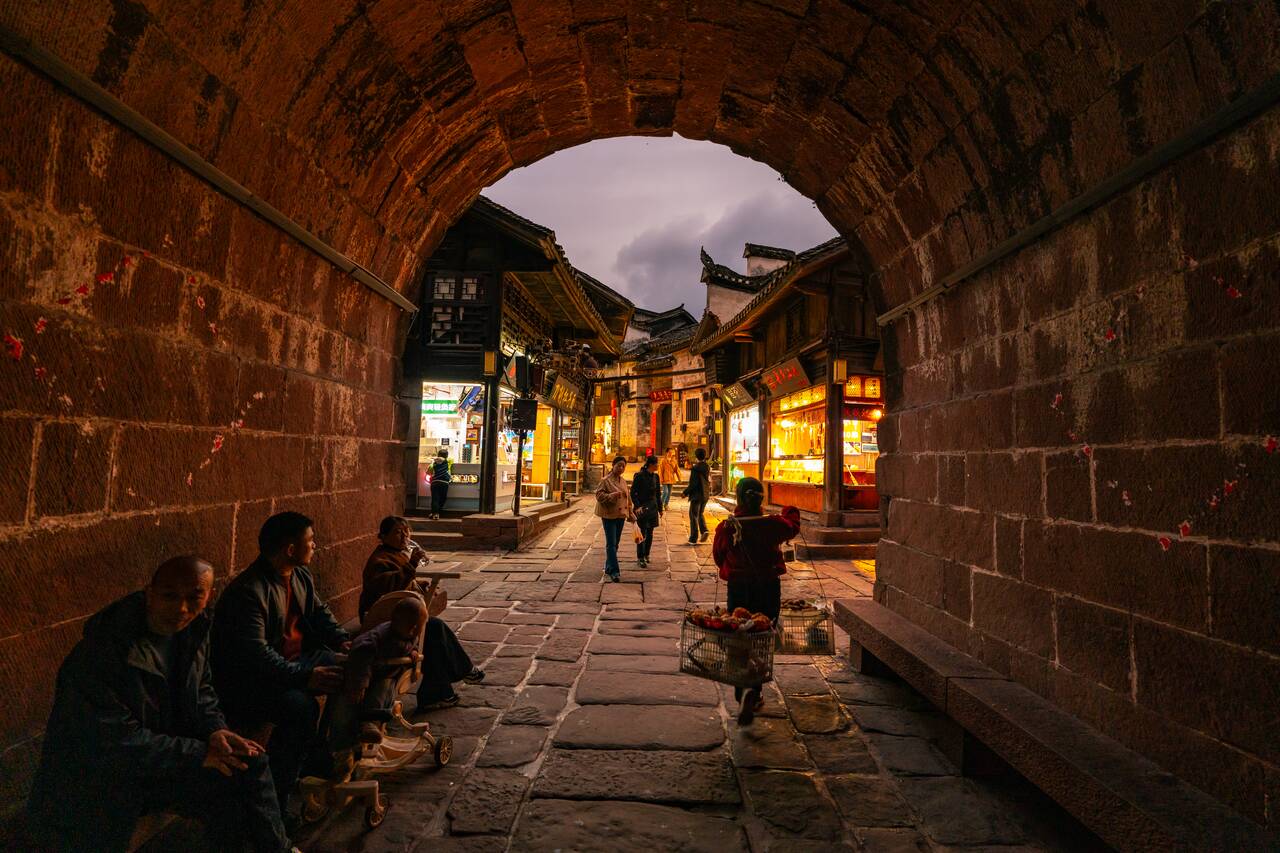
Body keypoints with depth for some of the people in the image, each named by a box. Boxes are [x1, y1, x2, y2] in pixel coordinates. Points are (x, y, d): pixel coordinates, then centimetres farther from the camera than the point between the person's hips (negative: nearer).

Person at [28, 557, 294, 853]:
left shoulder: (194, 629, -6)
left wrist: (216, 731, -13)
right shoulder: (102, 652, -27)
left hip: (163, 748, 6)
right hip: (103, 773, -6)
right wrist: (198, 753, -25)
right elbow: (117, 741, -26)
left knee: (249, 761, -8)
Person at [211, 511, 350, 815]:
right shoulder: (246, 593, -25)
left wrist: (342, 641, -1)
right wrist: (306, 676, -38)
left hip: (296, 661, 9)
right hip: (249, 680, -9)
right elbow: (256, 655, -32)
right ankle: (274, 799, -19)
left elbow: (319, 611, 17)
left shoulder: (301, 576, 4)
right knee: (301, 706, -34)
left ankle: (321, 753, 15)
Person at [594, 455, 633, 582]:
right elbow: (599, 494, -13)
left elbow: (627, 498, 22)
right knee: (611, 544, -10)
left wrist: (630, 514, 22)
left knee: (615, 544, 13)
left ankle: (608, 569, 25)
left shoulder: (623, 481, 14)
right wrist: (612, 495, -28)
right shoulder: (606, 480, -9)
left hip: (621, 515, 7)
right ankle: (614, 571, -10)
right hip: (609, 515, -7)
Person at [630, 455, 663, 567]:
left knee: (650, 533, 10)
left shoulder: (655, 476, 8)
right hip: (642, 508, -6)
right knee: (642, 533, -6)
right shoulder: (639, 476, -10)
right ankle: (640, 558, 0)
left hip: (652, 507, 6)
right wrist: (637, 506, -17)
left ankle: (646, 555, 23)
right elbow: (633, 493, -9)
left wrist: (660, 508, 16)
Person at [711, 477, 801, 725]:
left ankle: (743, 695, 24)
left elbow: (717, 556, 4)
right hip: (769, 588, 0)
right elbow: (793, 527, 14)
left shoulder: (727, 527, -11)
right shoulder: (773, 524, -10)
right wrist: (790, 511, 36)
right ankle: (751, 692, -10)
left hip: (738, 588, 0)